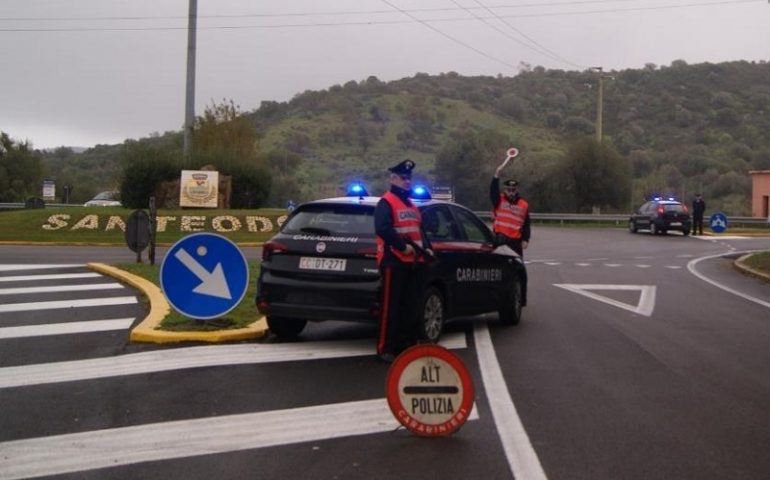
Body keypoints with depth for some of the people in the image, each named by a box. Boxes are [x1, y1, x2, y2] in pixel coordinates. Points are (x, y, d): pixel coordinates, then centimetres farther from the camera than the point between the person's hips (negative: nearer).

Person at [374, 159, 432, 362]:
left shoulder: (412, 205, 22)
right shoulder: (386, 202, -8)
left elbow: (419, 229, 23)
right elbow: (382, 229, -22)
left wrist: (426, 247, 5)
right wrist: (403, 246, -23)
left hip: (414, 261, 9)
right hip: (394, 260, -9)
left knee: (410, 306, 12)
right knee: (391, 306, -7)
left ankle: (407, 344, 20)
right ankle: (385, 348, -4)